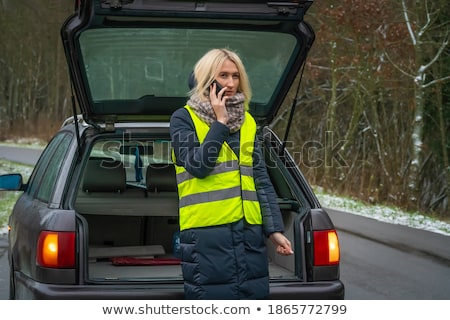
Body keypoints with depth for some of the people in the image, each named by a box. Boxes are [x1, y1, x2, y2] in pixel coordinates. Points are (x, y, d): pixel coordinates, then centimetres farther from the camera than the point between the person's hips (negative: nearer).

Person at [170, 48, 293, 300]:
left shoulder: (247, 122, 16)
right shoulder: (184, 118, 3)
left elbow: (261, 180, 14)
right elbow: (197, 165, -10)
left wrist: (275, 228, 6)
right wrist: (220, 123, -9)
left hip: (249, 232, 5)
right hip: (207, 233, -5)